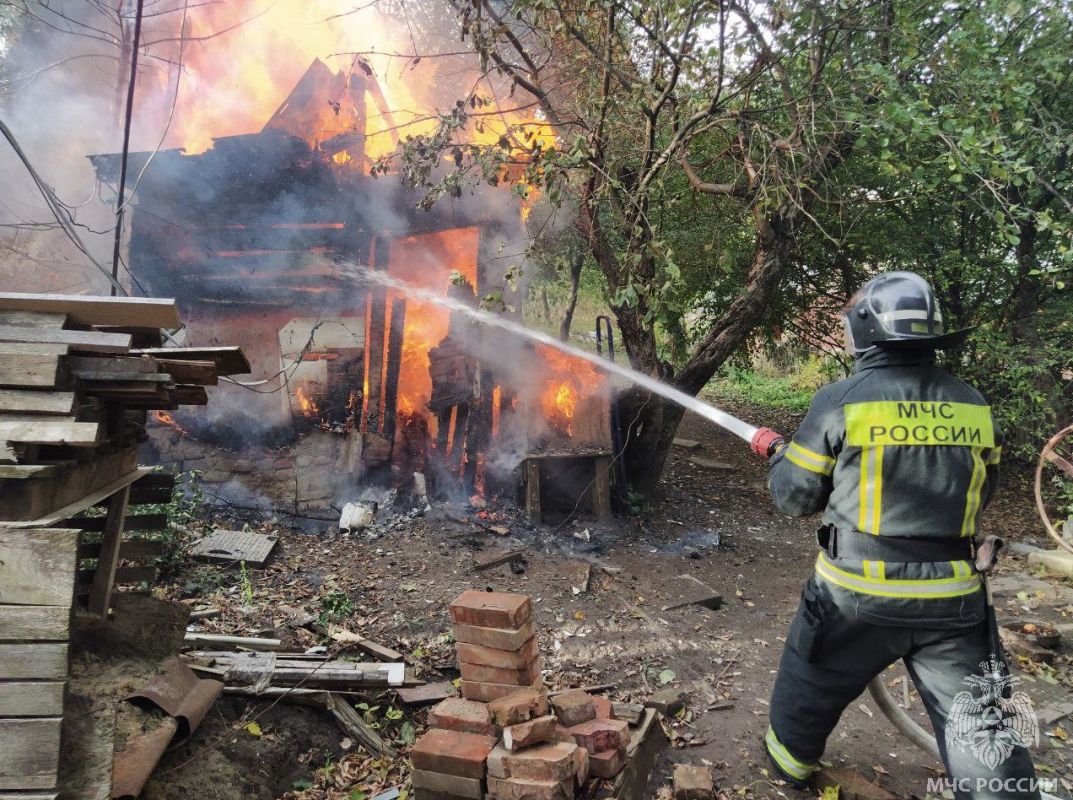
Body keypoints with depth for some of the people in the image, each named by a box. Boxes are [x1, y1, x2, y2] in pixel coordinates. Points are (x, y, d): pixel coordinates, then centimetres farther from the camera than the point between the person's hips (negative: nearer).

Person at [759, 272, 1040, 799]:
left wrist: (779, 454, 15)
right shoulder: (973, 405, 0)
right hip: (953, 598, 3)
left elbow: (795, 497, -5)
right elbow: (979, 495, 14)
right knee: (986, 734, 11)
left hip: (857, 594, -2)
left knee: (810, 685, 24)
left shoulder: (841, 401, -13)